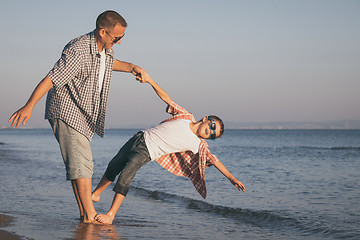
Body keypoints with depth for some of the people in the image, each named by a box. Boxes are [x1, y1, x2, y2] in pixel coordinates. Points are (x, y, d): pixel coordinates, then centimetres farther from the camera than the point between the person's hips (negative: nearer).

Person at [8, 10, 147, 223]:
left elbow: (110, 63, 28)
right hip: (66, 111, -9)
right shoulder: (78, 52, -26)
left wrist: (132, 67, 12)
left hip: (83, 115, 9)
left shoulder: (106, 47, 3)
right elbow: (50, 79, -31)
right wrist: (29, 106, -37)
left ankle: (85, 214, 14)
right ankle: (90, 215, -16)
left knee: (79, 163, 10)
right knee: (81, 162, -15)